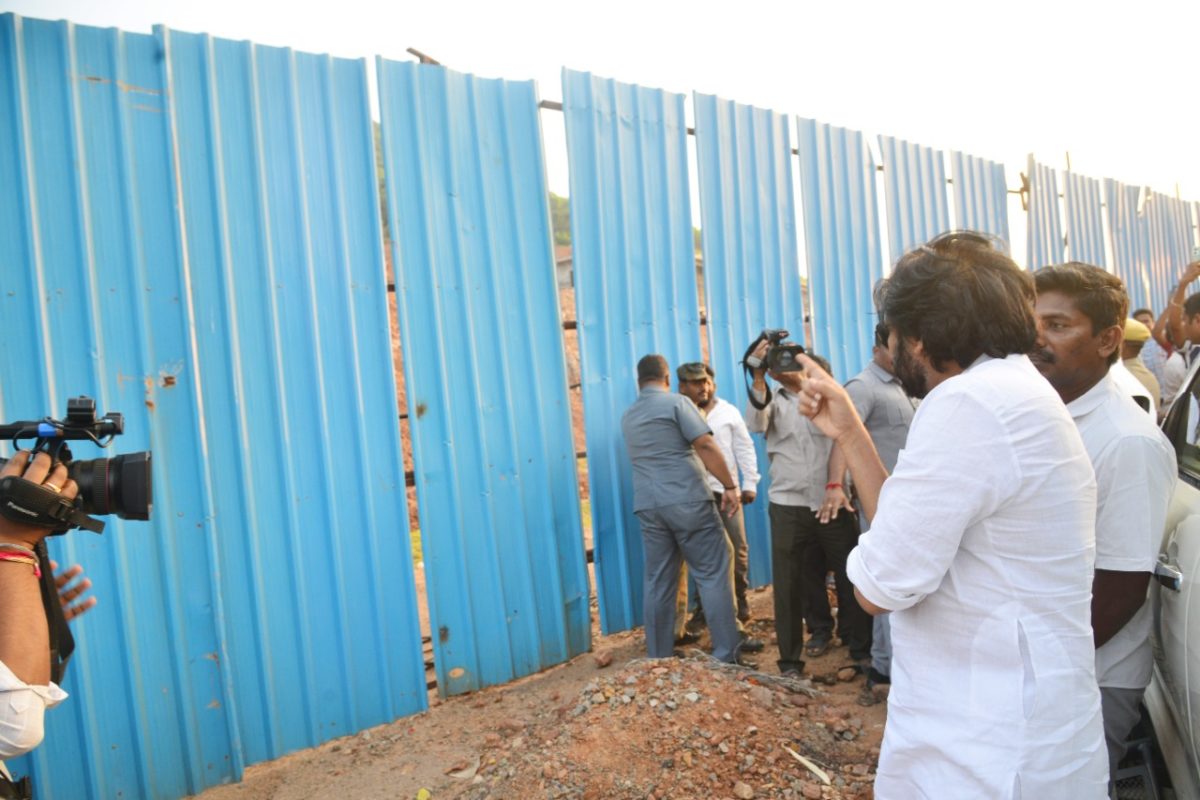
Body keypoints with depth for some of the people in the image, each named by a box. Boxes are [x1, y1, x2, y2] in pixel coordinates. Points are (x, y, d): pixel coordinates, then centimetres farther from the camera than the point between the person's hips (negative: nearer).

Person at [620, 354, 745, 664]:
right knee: (713, 576, 1)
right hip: (688, 500, -5)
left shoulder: (627, 417, 17)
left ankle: (659, 659, 14)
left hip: (647, 505, 6)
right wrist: (730, 486, -7)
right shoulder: (677, 402, -2)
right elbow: (706, 446, -11)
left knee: (657, 583, 9)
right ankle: (726, 657, 3)